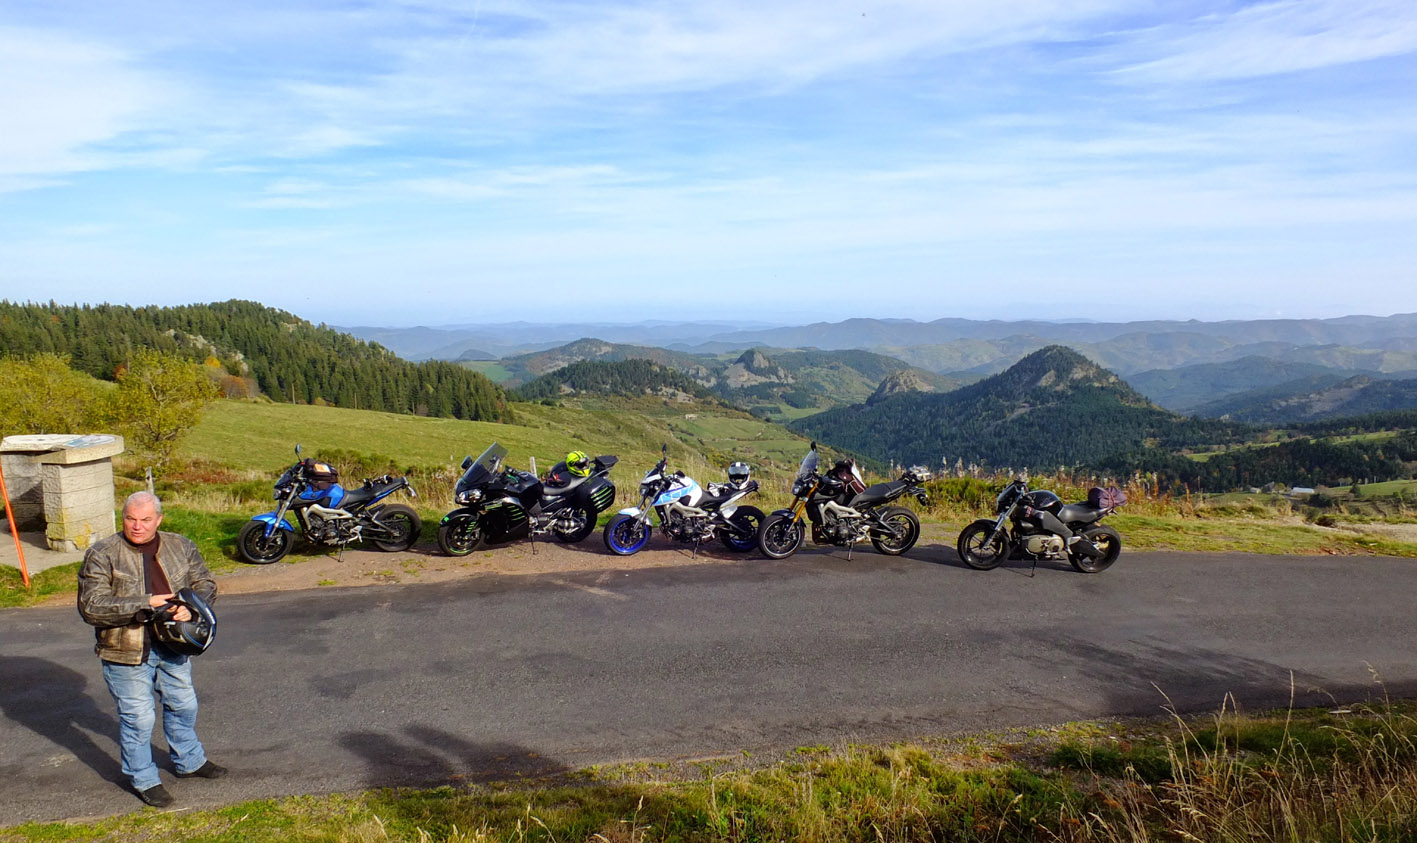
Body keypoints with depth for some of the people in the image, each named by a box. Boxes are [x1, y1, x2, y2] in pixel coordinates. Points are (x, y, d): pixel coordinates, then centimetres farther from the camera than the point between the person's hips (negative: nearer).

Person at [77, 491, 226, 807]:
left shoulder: (180, 547, 1)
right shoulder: (102, 555, -12)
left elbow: (205, 584, 5)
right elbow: (92, 606, -19)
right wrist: (144, 603, -27)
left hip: (171, 646, 5)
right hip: (127, 651, -5)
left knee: (183, 704, 20)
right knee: (138, 717, 5)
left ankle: (189, 761, 41)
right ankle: (144, 780, 26)